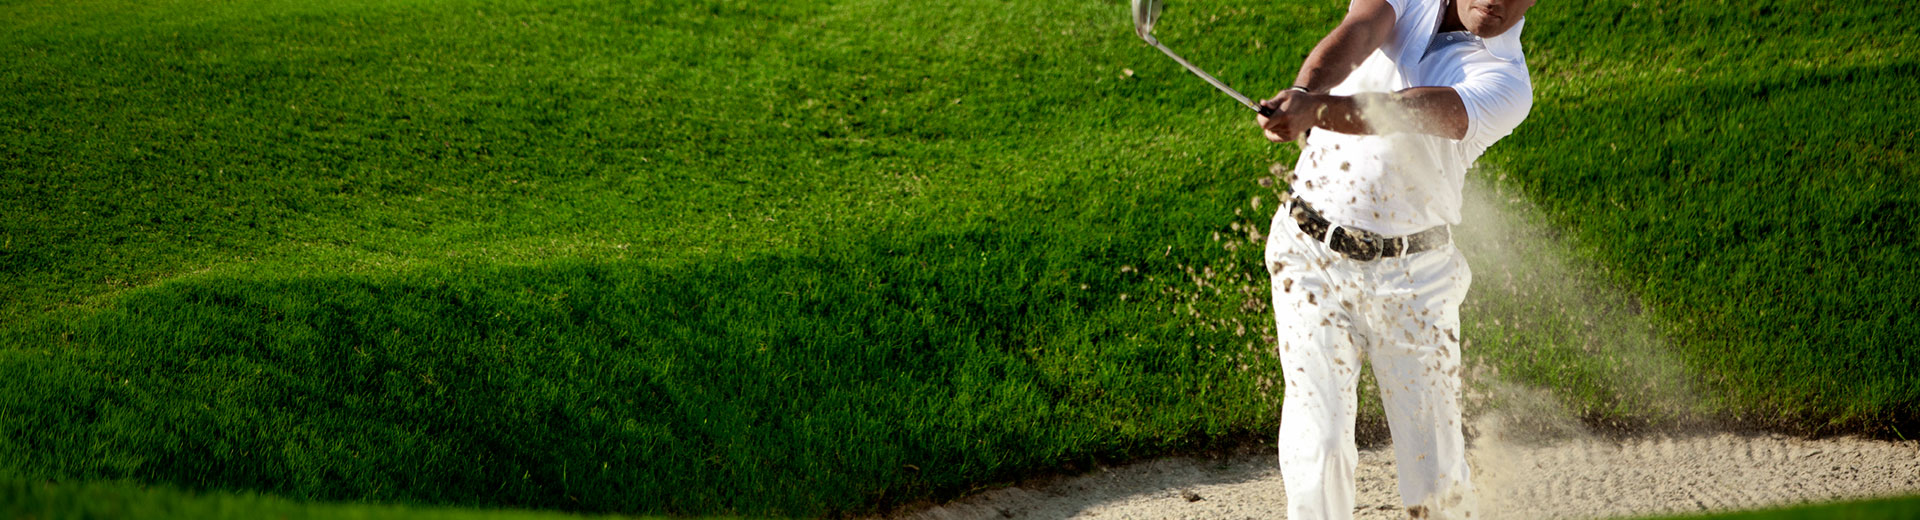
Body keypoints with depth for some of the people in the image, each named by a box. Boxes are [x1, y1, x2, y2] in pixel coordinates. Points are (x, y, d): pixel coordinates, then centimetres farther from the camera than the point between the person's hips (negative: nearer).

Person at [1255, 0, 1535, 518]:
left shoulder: (1505, 82, -10)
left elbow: (1402, 113, -28)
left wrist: (1316, 110, -47)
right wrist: (1304, 90, -46)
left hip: (1413, 279, -1)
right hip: (1312, 255, 1)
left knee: (1437, 474, 1)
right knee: (1318, 446, -12)